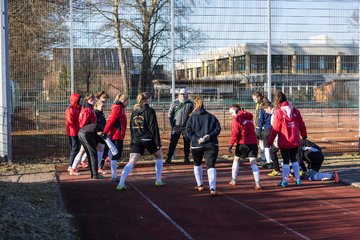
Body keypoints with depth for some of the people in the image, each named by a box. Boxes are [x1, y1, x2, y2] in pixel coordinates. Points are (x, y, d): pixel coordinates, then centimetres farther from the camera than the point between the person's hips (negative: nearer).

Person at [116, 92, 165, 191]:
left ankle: (121, 184, -19)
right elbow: (153, 127, -10)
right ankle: (158, 181, 23)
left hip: (136, 141, 4)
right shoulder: (150, 111, -6)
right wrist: (158, 142, -7)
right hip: (148, 139, -4)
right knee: (159, 156, 21)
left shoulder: (134, 111, 11)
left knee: (131, 162, -4)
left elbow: (131, 127, 14)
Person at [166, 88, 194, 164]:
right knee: (173, 142, -3)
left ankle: (186, 157, 17)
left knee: (187, 142, 6)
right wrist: (171, 124, -2)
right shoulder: (175, 103, 3)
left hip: (186, 126, 1)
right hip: (176, 126, -1)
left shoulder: (190, 103, 3)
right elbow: (170, 114, 6)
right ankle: (169, 157, 0)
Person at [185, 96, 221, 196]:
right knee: (211, 165, -6)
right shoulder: (211, 116, 6)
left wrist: (196, 139, -12)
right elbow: (218, 128, -3)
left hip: (196, 145, 0)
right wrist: (210, 135, -10)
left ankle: (199, 185, 31)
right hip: (211, 145, 0)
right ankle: (212, 188, -24)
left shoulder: (192, 118, 1)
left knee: (197, 164, 25)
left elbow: (187, 132, -8)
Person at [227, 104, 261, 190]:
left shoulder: (237, 118, -8)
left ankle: (233, 180, 24)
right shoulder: (249, 116, 11)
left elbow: (235, 133, -11)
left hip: (243, 143, -4)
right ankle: (257, 183, -13)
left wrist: (230, 145, -7)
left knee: (236, 160, 18)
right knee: (253, 163, 0)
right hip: (253, 142, 4)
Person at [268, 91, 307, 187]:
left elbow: (275, 128, -10)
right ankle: (298, 180, 18)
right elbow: (301, 124, 8)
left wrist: (270, 141, -2)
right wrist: (304, 135, 23)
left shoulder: (278, 112, -11)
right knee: (294, 159, 17)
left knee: (286, 161, 5)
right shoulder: (295, 110, 3)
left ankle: (284, 181, 9)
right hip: (295, 140, 4)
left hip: (284, 141, -4)